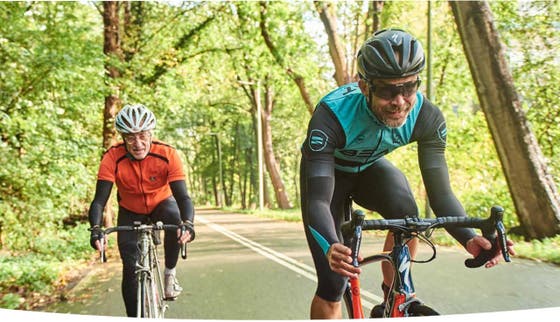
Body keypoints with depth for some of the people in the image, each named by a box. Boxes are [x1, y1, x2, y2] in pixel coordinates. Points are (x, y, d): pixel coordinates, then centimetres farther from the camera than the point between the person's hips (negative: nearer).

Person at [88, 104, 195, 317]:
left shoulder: (167, 155, -29)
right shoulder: (112, 158, -27)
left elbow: (183, 196, -33)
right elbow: (99, 200, -29)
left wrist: (188, 223, -53)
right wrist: (95, 229, -48)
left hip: (162, 203, -1)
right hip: (130, 212, 1)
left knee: (175, 218, -35)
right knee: (130, 268, -11)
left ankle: (170, 273, -12)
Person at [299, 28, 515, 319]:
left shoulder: (427, 117, -27)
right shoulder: (332, 114, -38)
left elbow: (440, 192, -26)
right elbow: (318, 200, -43)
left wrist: (469, 238, -45)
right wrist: (331, 248, -63)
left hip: (369, 167, 3)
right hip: (327, 171, -3)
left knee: (405, 213, -31)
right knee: (333, 284, -13)